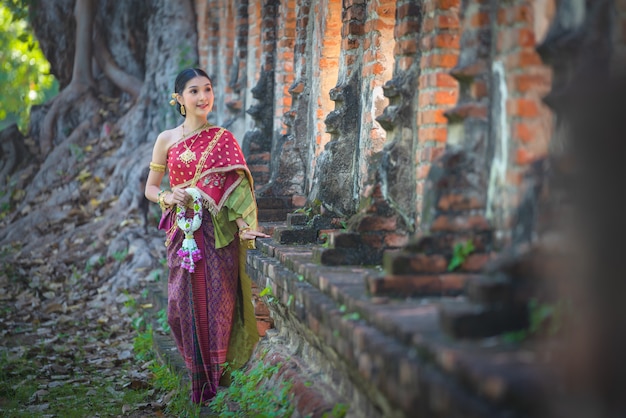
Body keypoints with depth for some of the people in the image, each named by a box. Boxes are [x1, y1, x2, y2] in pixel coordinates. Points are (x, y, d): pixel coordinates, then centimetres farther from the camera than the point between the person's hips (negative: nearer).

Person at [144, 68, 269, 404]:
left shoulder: (223, 139, 5)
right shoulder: (167, 140, 8)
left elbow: (237, 187, -2)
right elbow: (150, 188, 13)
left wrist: (244, 226, -16)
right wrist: (168, 197, -10)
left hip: (219, 233, -1)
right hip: (183, 233, 1)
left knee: (217, 300, -3)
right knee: (184, 301, -2)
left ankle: (218, 375, 9)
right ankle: (198, 376, 12)